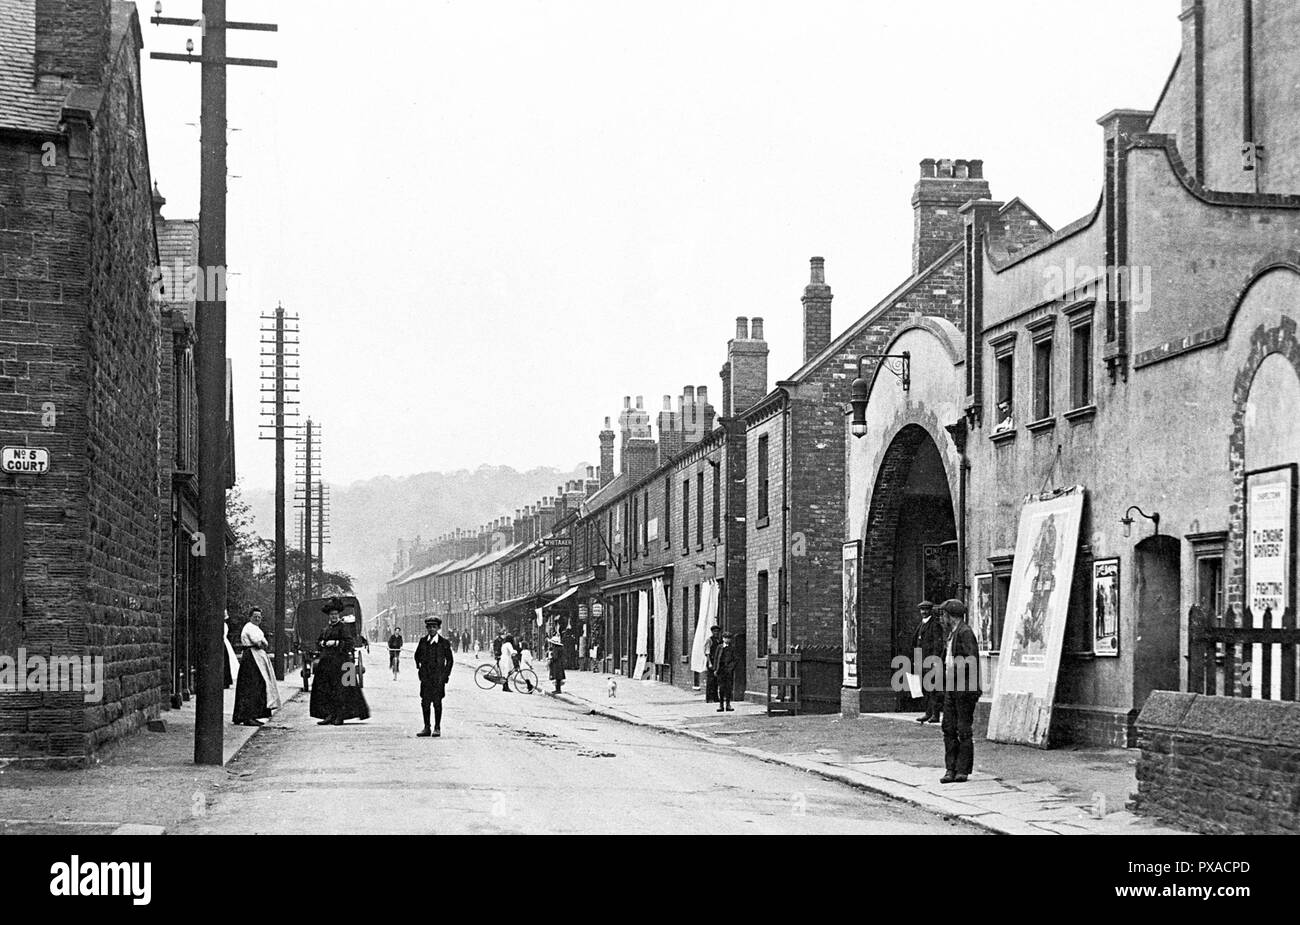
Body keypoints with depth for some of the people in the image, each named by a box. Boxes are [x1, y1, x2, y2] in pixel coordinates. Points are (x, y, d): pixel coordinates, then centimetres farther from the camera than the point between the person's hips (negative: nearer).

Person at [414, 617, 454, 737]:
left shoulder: (444, 643, -2)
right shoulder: (423, 640, 6)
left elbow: (450, 660, 4)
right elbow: (417, 655, 22)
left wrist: (446, 674, -1)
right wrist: (419, 667, 13)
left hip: (438, 677, -3)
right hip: (425, 676, 3)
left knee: (437, 702, 0)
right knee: (425, 702, 3)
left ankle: (437, 728, 7)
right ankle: (426, 728, 10)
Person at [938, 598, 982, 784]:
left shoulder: (965, 632, -12)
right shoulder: (952, 634, 17)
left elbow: (972, 659, -20)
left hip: (964, 689, -9)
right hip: (950, 688, 9)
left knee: (963, 730, -3)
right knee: (949, 728, 6)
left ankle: (963, 771, 2)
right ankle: (951, 770, 9)